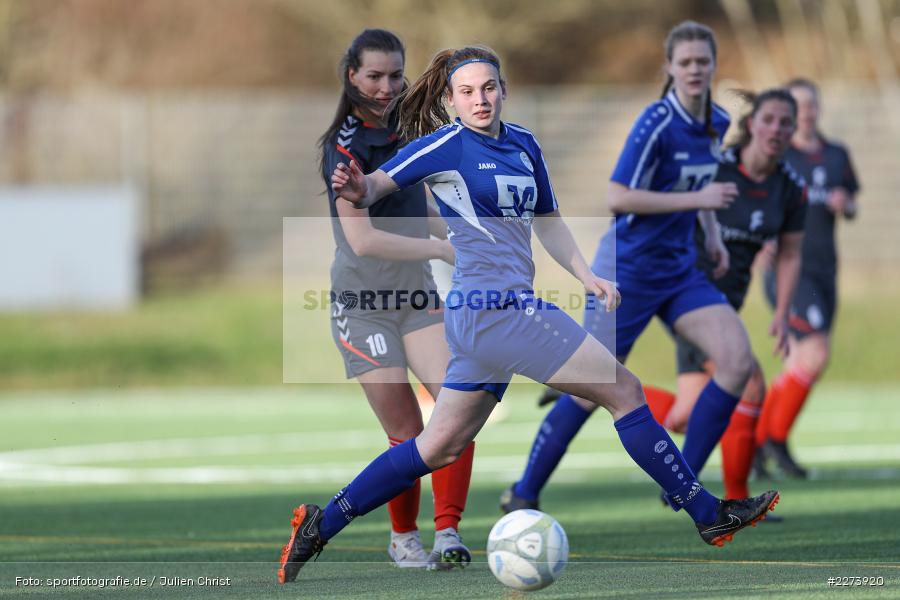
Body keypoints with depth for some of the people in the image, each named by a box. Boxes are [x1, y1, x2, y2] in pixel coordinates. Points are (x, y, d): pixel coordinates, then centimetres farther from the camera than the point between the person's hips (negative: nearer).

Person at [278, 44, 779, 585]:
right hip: (496, 309, -9)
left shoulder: (523, 143, 14)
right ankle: (709, 513, 4)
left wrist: (586, 275, 11)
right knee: (625, 390, -4)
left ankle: (321, 525, 15)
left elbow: (546, 220, 23)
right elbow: (379, 184, -13)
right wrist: (359, 190, -36)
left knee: (441, 448, 12)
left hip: (482, 317, 9)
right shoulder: (446, 145, -8)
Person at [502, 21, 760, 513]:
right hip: (629, 267, -7)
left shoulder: (719, 124, 4)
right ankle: (523, 494, 16)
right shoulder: (656, 124, -19)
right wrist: (698, 199, -25)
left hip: (680, 269, 7)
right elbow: (617, 198, -24)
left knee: (737, 360, -12)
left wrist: (711, 232, 10)